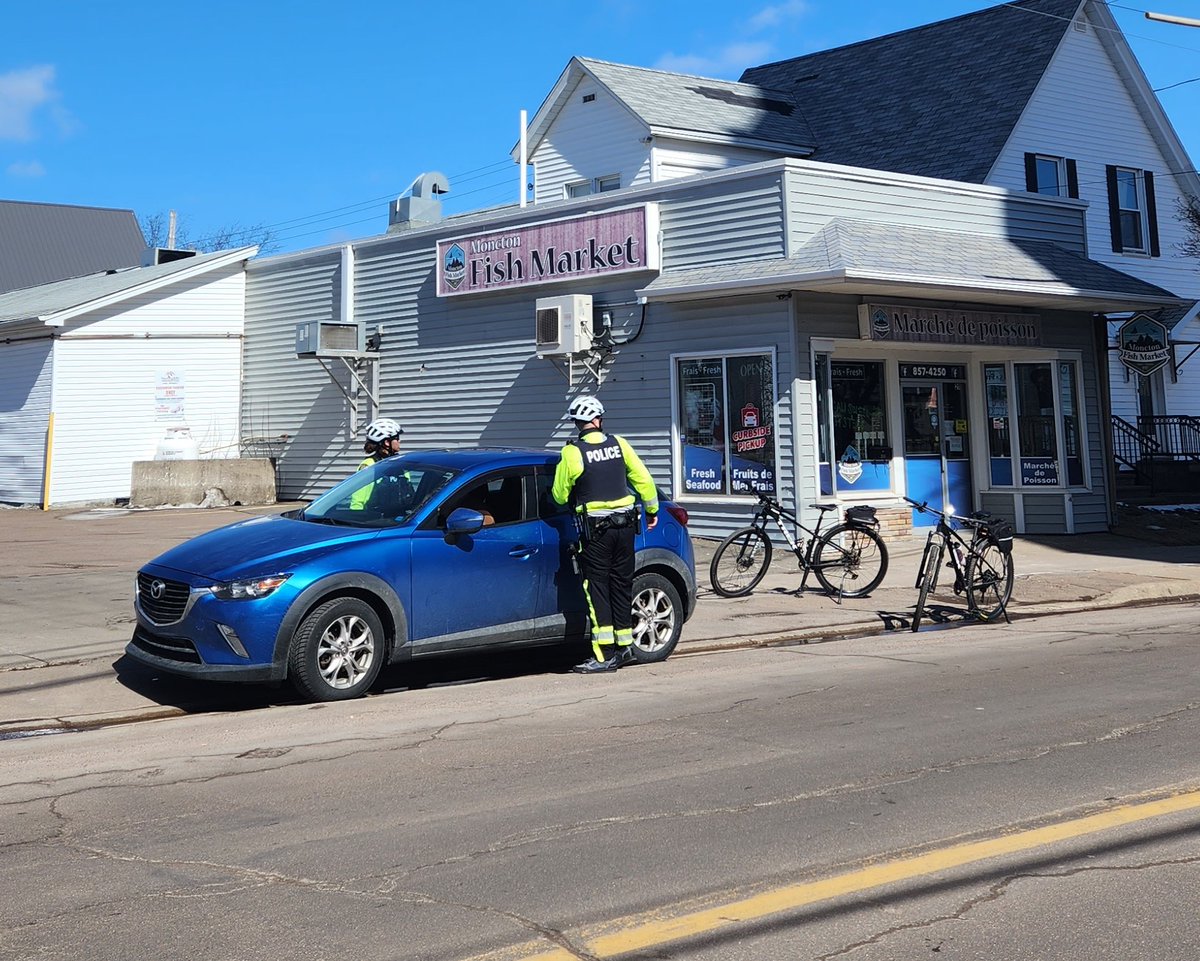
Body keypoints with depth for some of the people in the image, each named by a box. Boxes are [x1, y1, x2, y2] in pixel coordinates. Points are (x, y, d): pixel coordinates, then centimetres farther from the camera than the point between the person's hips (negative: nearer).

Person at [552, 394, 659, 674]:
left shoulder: (572, 452, -9)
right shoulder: (618, 444, 2)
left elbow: (560, 495, -2)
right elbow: (643, 479, 6)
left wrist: (573, 499, 22)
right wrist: (652, 509, 20)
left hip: (595, 529, -4)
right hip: (625, 525, 4)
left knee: (598, 588, -1)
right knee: (622, 585, 13)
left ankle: (605, 654, -6)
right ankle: (624, 645, 21)